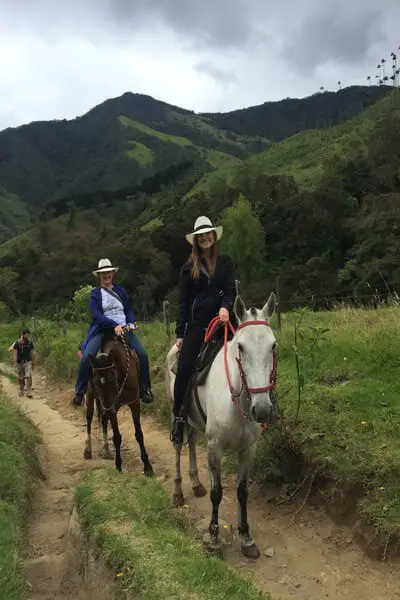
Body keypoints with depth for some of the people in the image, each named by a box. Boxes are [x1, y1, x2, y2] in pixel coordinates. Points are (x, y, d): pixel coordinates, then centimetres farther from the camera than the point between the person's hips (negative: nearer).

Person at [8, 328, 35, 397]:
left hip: (28, 362, 0)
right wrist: (15, 365, -14)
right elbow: (15, 354, -10)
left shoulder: (30, 342, -3)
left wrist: (33, 363, 9)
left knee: (28, 376, -13)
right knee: (21, 378, 10)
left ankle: (29, 392, -12)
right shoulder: (17, 343, -10)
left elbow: (32, 353, 5)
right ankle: (21, 390, 31)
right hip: (20, 363, 0)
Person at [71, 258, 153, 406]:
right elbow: (96, 315, -8)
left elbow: (129, 310, 16)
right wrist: (114, 325, -22)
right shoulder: (95, 294, 5)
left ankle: (145, 389, 1)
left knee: (142, 354, -16)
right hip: (102, 330, -2)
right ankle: (79, 391, -5)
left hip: (124, 328, 2)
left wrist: (131, 323, -6)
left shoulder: (121, 291, 15)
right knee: (86, 357, -23)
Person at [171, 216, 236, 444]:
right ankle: (178, 416, -2)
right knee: (184, 369, -11)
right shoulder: (189, 268, 9)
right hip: (196, 324, -1)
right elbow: (183, 302, 8)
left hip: (220, 321, 1)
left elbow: (231, 290, 3)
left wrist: (225, 307, -20)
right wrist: (180, 333, 2)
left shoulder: (225, 262, 11)